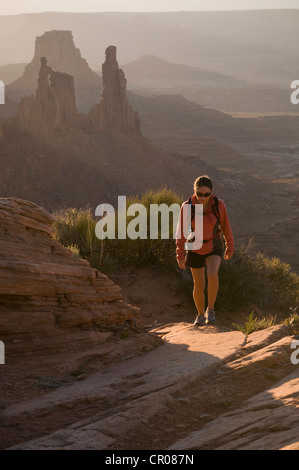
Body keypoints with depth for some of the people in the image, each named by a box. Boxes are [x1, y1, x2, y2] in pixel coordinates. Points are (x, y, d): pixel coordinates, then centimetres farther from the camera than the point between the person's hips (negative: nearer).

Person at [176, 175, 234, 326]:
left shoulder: (218, 205, -20)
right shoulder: (187, 207, -21)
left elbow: (225, 226, -5)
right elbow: (181, 231, -12)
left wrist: (230, 247, 6)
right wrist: (180, 255, -11)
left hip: (214, 247, -1)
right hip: (195, 249, 1)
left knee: (212, 274, -28)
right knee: (199, 285, 8)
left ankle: (211, 309, -6)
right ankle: (201, 314, 36)